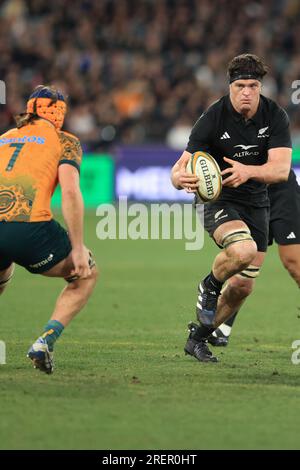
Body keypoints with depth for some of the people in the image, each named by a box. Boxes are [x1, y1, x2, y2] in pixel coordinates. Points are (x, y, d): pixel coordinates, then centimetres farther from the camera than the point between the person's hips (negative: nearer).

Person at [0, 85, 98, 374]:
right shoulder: (64, 141, 14)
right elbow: (70, 192, -1)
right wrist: (78, 248, -1)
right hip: (30, 227, -5)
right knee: (86, 274, 20)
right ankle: (45, 341, 2)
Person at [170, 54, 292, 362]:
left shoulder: (275, 117, -11)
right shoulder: (213, 118, -18)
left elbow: (281, 169, -21)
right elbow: (181, 167, -18)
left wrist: (248, 171, -41)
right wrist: (181, 178, -43)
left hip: (256, 205, 4)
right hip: (219, 201, -4)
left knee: (243, 286, 5)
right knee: (243, 249, -35)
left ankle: (198, 337, 25)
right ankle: (209, 287, -3)